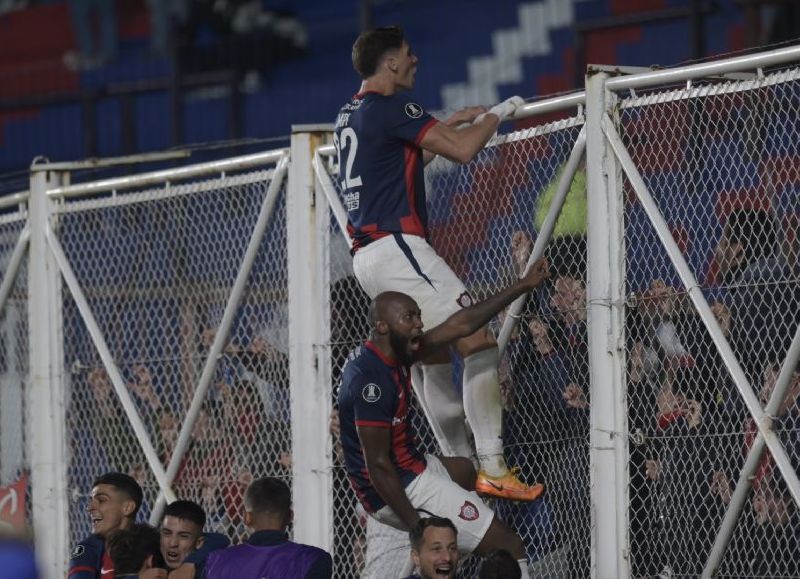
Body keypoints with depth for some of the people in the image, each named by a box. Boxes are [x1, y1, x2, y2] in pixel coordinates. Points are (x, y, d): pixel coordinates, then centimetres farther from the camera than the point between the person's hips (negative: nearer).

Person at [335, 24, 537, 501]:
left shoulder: (350, 116, 18)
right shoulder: (390, 108, -11)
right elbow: (463, 150, -16)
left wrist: (459, 120, 31)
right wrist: (498, 114, 1)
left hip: (367, 257, 10)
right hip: (397, 246, -10)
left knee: (435, 357, 15)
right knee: (479, 343, -13)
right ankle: (493, 470, -20)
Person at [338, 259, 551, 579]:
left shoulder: (393, 356, 4)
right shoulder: (373, 379, -26)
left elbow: (460, 325, 10)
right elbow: (377, 465, -27)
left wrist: (523, 286, 12)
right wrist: (418, 527, -27)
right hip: (404, 490, -11)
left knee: (464, 470, 41)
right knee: (510, 549, -9)